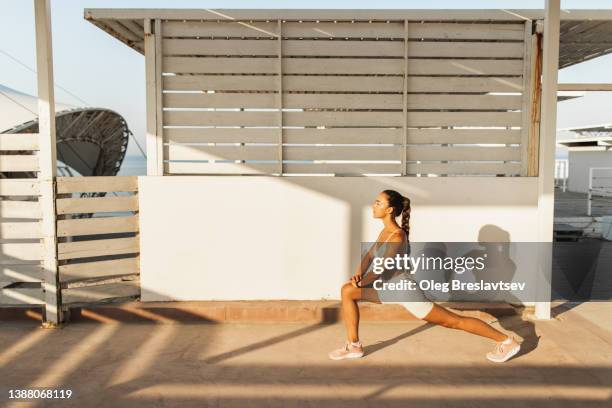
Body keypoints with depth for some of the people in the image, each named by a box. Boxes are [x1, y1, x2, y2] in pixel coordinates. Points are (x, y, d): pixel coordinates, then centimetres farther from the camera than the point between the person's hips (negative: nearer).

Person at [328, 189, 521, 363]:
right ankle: (353, 345, 7)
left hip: (404, 289, -9)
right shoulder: (386, 230, 5)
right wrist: (358, 274, -7)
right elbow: (369, 255, 11)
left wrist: (359, 282, -10)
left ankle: (507, 341, 17)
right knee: (347, 291, 1)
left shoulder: (397, 236, -24)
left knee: (454, 321, 2)